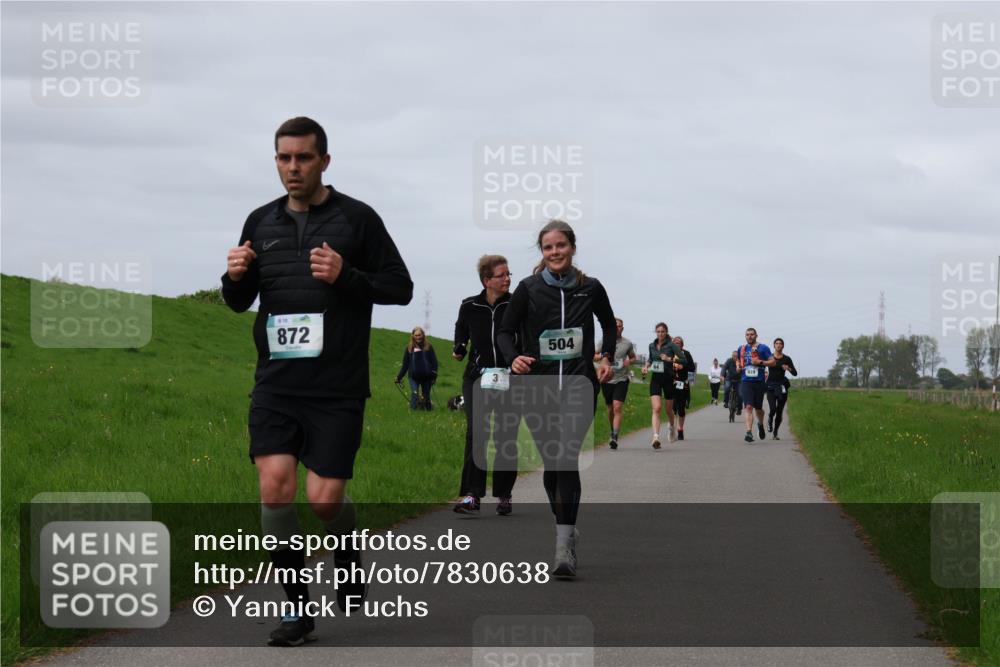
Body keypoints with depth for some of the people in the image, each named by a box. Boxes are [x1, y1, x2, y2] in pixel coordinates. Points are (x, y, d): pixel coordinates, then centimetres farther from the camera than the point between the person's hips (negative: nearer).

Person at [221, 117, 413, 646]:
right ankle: (298, 608, 1)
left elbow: (400, 287, 0)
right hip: (275, 385, 3)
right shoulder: (261, 222, 11)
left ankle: (349, 558, 30)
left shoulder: (356, 218, -1)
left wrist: (346, 276, -16)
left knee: (324, 500, -6)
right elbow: (239, 302, 20)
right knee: (274, 488, -11)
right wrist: (235, 277, -3)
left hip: (337, 388, -3)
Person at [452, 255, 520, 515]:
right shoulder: (469, 307, 4)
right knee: (476, 434, -10)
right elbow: (461, 329, 24)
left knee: (506, 437, 2)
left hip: (510, 379, -1)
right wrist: (459, 349, 6)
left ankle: (503, 495, 13)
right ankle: (471, 495, -13)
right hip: (478, 378, 1)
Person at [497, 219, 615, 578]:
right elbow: (505, 331, 7)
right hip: (538, 384, 2)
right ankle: (567, 530, 27)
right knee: (551, 461, 6)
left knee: (567, 457, -19)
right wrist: (514, 358, -13)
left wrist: (607, 357, 8)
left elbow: (609, 324, 23)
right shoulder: (528, 289, 1)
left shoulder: (590, 289, 4)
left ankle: (564, 547, -24)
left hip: (578, 382, -2)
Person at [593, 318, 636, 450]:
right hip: (607, 379, 2)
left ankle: (615, 438, -19)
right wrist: (602, 356, -12)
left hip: (621, 380, -2)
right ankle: (613, 431, 38)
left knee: (617, 408, -15)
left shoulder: (627, 343, 3)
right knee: (610, 409, 14)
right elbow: (593, 357, 10)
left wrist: (629, 361, -6)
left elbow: (633, 357, 18)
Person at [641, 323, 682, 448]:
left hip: (668, 378, -2)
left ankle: (672, 428, 45)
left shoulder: (671, 345, -7)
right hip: (655, 378, 2)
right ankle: (656, 437, -25)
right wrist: (646, 366, 6)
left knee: (669, 409, 13)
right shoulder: (652, 346, 7)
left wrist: (670, 359, -25)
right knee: (656, 408, -15)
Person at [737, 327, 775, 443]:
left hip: (759, 382, -1)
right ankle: (749, 432, -22)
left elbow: (772, 362, -1)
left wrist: (760, 362, -16)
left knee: (758, 408, 11)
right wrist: (739, 366, 5)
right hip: (746, 382, 1)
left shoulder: (763, 348, 1)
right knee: (748, 407, -15)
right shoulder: (742, 349, 12)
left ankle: (761, 424, 42)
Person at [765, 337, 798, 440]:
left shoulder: (786, 359, 3)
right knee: (772, 409, -18)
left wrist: (789, 369, -18)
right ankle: (770, 421, 16)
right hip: (771, 386, -1)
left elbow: (795, 373, 0)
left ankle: (775, 433, 18)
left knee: (779, 411, 2)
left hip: (782, 385, 1)